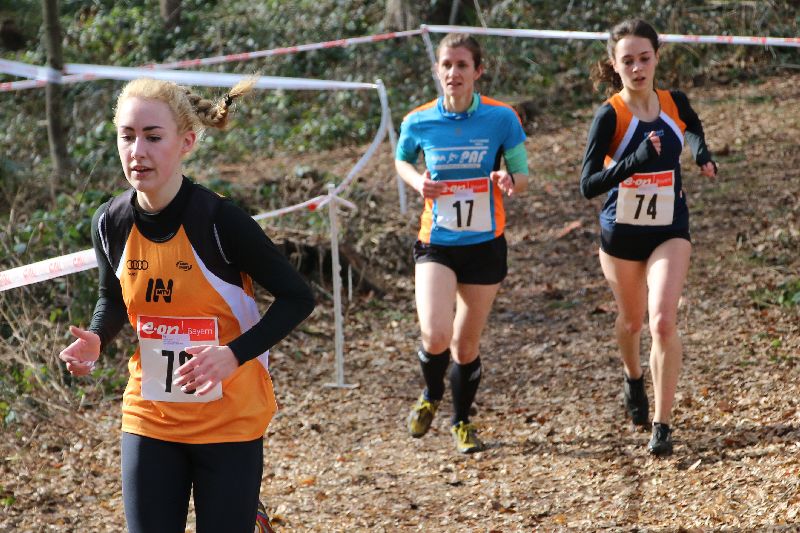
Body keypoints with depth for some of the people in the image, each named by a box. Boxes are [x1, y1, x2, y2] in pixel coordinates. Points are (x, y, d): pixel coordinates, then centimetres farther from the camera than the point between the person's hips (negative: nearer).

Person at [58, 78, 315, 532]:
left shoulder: (219, 220, -19)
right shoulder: (112, 223, -6)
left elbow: (298, 298, -12)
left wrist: (235, 355, -25)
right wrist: (95, 341, -8)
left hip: (229, 421, -4)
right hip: (150, 419, 4)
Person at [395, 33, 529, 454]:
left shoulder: (501, 118, -8)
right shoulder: (418, 122, -5)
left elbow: (522, 177, 1)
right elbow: (401, 161, 15)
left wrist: (510, 182, -23)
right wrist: (417, 182, -7)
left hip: (484, 244, 0)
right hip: (436, 244, 0)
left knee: (467, 344, 9)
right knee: (436, 336, -19)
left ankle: (462, 422, 35)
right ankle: (431, 395, 17)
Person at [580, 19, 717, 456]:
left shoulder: (675, 104, -7)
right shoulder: (610, 115, -18)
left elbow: (693, 128, 20)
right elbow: (588, 185, -25)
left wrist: (702, 153, 0)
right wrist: (636, 161, -36)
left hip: (669, 232, 1)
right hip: (620, 235, -1)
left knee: (663, 321, -18)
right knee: (631, 320, 20)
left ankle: (662, 424, -9)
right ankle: (633, 378, 53)